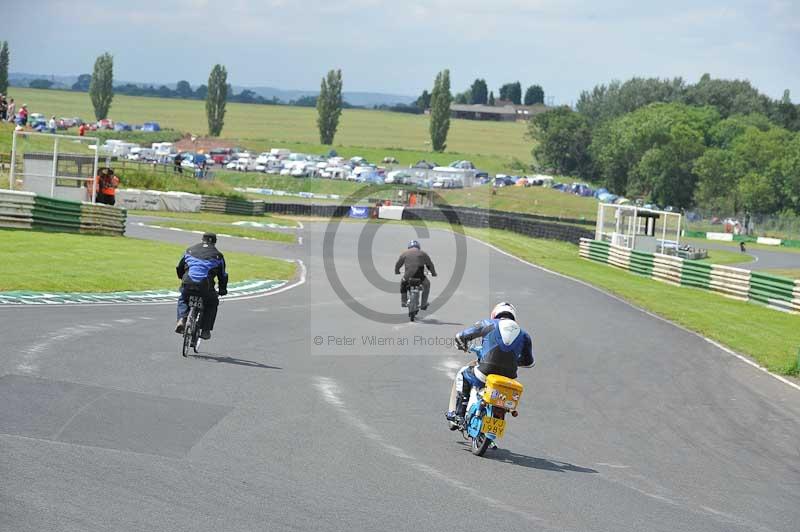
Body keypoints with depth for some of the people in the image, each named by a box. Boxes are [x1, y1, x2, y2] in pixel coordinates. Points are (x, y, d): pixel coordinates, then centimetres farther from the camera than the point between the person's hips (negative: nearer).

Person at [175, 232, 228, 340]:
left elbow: (179, 268, 29)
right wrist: (222, 290, 36)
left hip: (188, 284, 2)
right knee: (212, 304, 26)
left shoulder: (190, 250, 22)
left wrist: (183, 279, 47)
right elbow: (223, 275, 20)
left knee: (183, 300, 31)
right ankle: (205, 331, 18)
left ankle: (181, 320, 4)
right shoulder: (217, 255, 16)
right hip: (206, 286, -1)